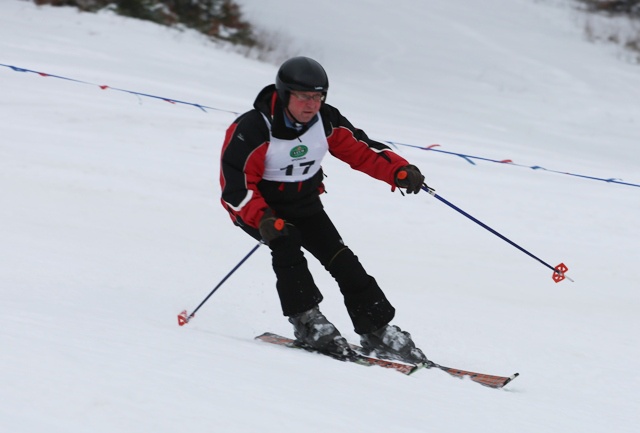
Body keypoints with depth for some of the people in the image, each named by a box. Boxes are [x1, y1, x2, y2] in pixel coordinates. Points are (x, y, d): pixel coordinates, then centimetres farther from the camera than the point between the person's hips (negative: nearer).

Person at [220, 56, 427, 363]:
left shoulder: (326, 121, -12)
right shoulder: (251, 131, -27)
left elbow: (361, 150, -7)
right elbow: (235, 185, -27)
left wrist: (399, 171, -25)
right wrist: (263, 220, -42)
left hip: (304, 205, 4)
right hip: (257, 208, -4)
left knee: (342, 261, -8)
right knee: (287, 243, -32)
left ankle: (377, 331, -4)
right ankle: (307, 321, -25)